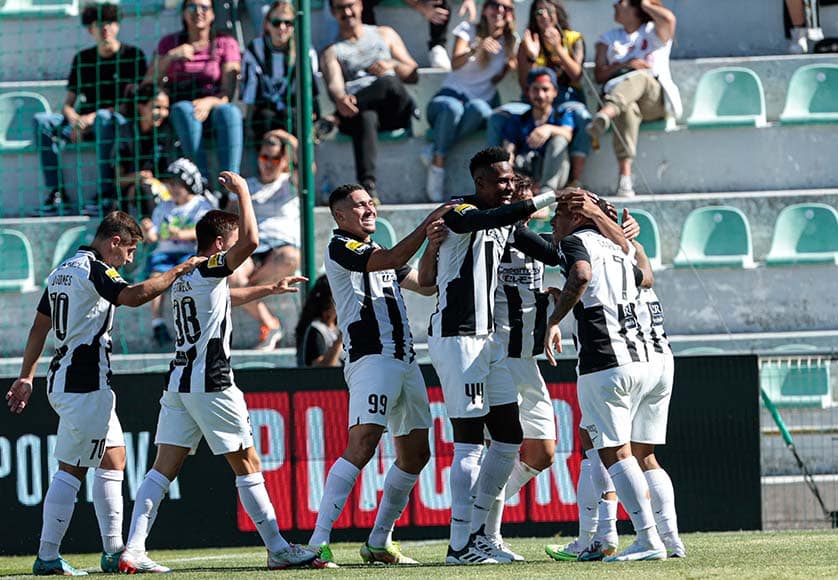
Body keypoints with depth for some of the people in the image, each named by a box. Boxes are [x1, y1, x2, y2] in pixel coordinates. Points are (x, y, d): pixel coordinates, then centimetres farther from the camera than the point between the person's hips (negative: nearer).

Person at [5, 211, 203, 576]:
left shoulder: (62, 271, 16)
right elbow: (134, 296, -30)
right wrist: (177, 271, -22)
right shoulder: (94, 269, -13)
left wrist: (26, 377, 25)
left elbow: (39, 327, 21)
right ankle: (47, 557, -7)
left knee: (114, 458, 14)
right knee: (71, 470, -8)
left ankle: (114, 551, 15)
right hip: (85, 385, -10)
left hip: (63, 379, 10)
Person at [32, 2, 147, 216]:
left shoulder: (133, 56, 1)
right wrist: (75, 120, -13)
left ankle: (106, 192, -40)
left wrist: (93, 117, -17)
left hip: (121, 121, -5)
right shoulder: (82, 58, 13)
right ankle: (57, 193, -27)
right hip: (84, 121, 5)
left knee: (104, 117, -40)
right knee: (42, 121, -18)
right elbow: (68, 104, 12)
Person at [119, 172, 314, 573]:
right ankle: (278, 550, 5)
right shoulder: (209, 270, -8)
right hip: (210, 385, -8)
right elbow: (250, 241, -22)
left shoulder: (185, 279, 19)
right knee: (247, 465, 0)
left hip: (178, 383, 8)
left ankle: (133, 551, -9)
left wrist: (271, 289, 44)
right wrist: (242, 191, -9)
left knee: (164, 468, 1)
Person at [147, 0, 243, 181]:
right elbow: (148, 84, 1)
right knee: (183, 109, -35)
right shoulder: (169, 43, 12)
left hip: (213, 107, 0)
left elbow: (228, 93, -3)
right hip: (180, 117, 0)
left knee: (229, 111, -35)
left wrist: (209, 102, -25)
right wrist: (170, 57, -13)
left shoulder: (226, 43, 8)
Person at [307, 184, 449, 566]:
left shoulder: (377, 251, 24)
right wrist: (429, 223, -15)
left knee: (415, 452, 10)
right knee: (361, 446, -22)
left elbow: (426, 286, 23)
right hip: (370, 358, -9)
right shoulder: (340, 247, -2)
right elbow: (392, 260, -16)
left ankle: (379, 542, 18)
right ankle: (318, 542, -28)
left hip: (404, 360, 9)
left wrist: (433, 245, 6)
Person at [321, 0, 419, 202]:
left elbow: (413, 75, 22)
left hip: (392, 109, 2)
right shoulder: (332, 52, 20)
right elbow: (334, 85, -2)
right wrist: (341, 99, -27)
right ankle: (368, 186, -53)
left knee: (388, 83, -36)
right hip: (355, 108, -2)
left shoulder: (384, 35, 27)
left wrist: (392, 65, 0)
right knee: (365, 119, -41)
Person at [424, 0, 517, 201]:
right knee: (452, 107, -41)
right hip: (452, 95, -2)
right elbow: (455, 64, -19)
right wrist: (476, 49, -40)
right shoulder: (468, 30, 0)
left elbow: (496, 80, 11)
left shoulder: (511, 42, 9)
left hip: (482, 102, 2)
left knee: (478, 108, -38)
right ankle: (438, 164, -30)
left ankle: (433, 152, -30)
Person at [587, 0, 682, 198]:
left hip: (656, 100, -2)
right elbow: (599, 74, 14)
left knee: (641, 76, -37)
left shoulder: (653, 32, 16)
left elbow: (669, 19, -9)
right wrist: (624, 65, -5)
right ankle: (625, 177, -55)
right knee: (627, 109, -37)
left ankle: (605, 114, -69)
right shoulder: (609, 38, 26)